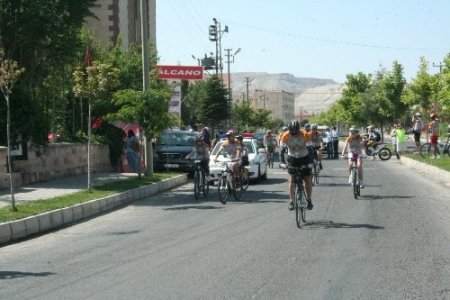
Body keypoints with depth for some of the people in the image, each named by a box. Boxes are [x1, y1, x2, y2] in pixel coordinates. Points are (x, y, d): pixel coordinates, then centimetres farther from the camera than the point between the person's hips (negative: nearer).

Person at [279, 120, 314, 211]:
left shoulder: (304, 135, -23)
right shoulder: (286, 136, -21)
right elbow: (282, 150, -17)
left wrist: (311, 161, -29)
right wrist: (282, 162, -30)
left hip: (304, 158, 0)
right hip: (292, 158, 0)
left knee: (308, 180, -3)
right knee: (291, 178, -14)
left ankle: (309, 200, 16)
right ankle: (291, 201, -9)